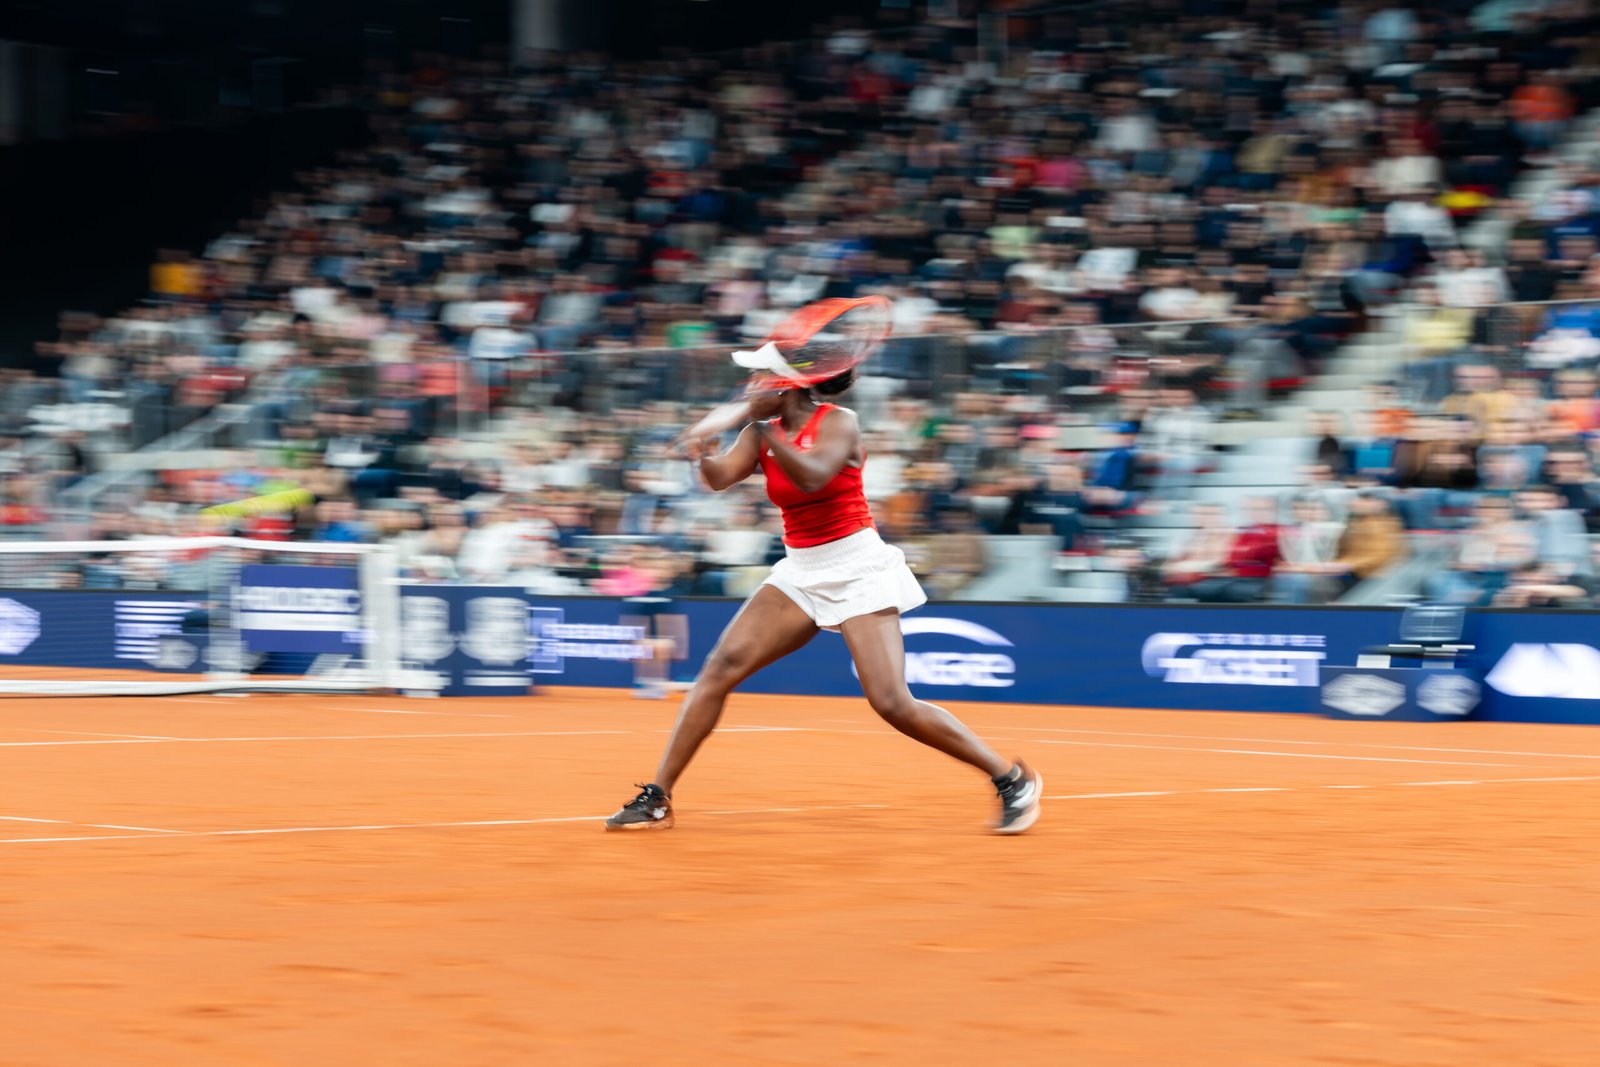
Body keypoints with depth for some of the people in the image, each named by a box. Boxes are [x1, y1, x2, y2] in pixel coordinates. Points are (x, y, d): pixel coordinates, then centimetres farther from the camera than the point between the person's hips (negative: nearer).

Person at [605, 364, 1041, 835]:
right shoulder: (761, 434, 6)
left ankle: (1012, 779, -1)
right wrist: (705, 456, -32)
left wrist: (765, 427, -34)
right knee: (722, 666, -9)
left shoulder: (838, 422, -10)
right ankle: (657, 799, -5)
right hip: (799, 572, 6)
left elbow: (811, 477, -28)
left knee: (892, 703, -15)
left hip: (856, 567, -6)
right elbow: (721, 477, -10)